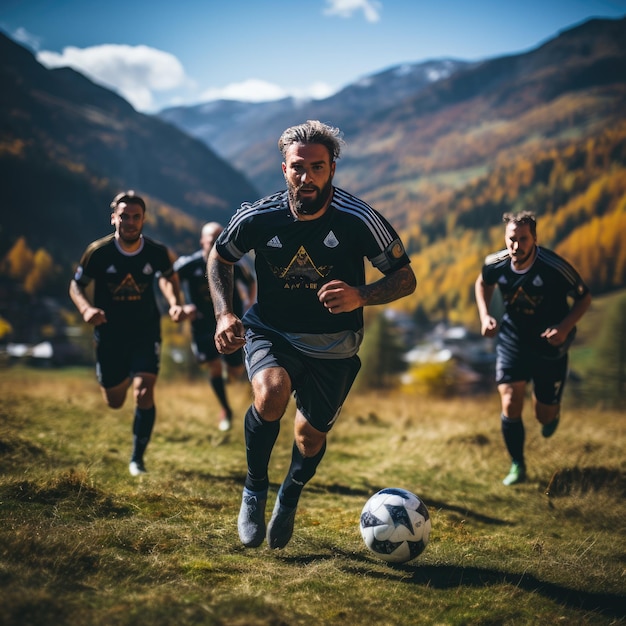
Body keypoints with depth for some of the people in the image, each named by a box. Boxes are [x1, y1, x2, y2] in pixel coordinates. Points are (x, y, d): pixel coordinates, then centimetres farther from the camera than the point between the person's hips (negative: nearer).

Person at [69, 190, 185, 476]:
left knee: (144, 393, -17)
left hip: (146, 333, 0)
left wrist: (174, 303, -10)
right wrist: (86, 308, -25)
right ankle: (122, 377, 54)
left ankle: (137, 458, 3)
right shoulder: (98, 251, -15)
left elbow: (168, 277, 9)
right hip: (109, 335, 1)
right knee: (114, 402, 13)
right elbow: (76, 285, -4)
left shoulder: (157, 252, -12)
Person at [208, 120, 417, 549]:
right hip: (271, 334, 0)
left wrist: (361, 297, -31)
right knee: (271, 393, -31)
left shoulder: (360, 220, -21)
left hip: (333, 347, 1)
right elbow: (220, 258, 5)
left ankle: (291, 496, 48)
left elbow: (406, 279, -11)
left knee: (311, 436, 10)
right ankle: (255, 490, -4)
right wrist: (224, 314, -10)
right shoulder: (257, 218, -16)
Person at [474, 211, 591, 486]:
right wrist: (485, 316, -5)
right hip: (512, 341, 2)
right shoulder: (496, 264, -16)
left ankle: (552, 413, 48)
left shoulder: (554, 267, -26)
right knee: (510, 404, -13)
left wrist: (565, 327, -26)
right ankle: (517, 466, 9)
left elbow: (584, 298, -11)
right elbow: (482, 283, 10)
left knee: (545, 415, 7)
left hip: (549, 346, -2)